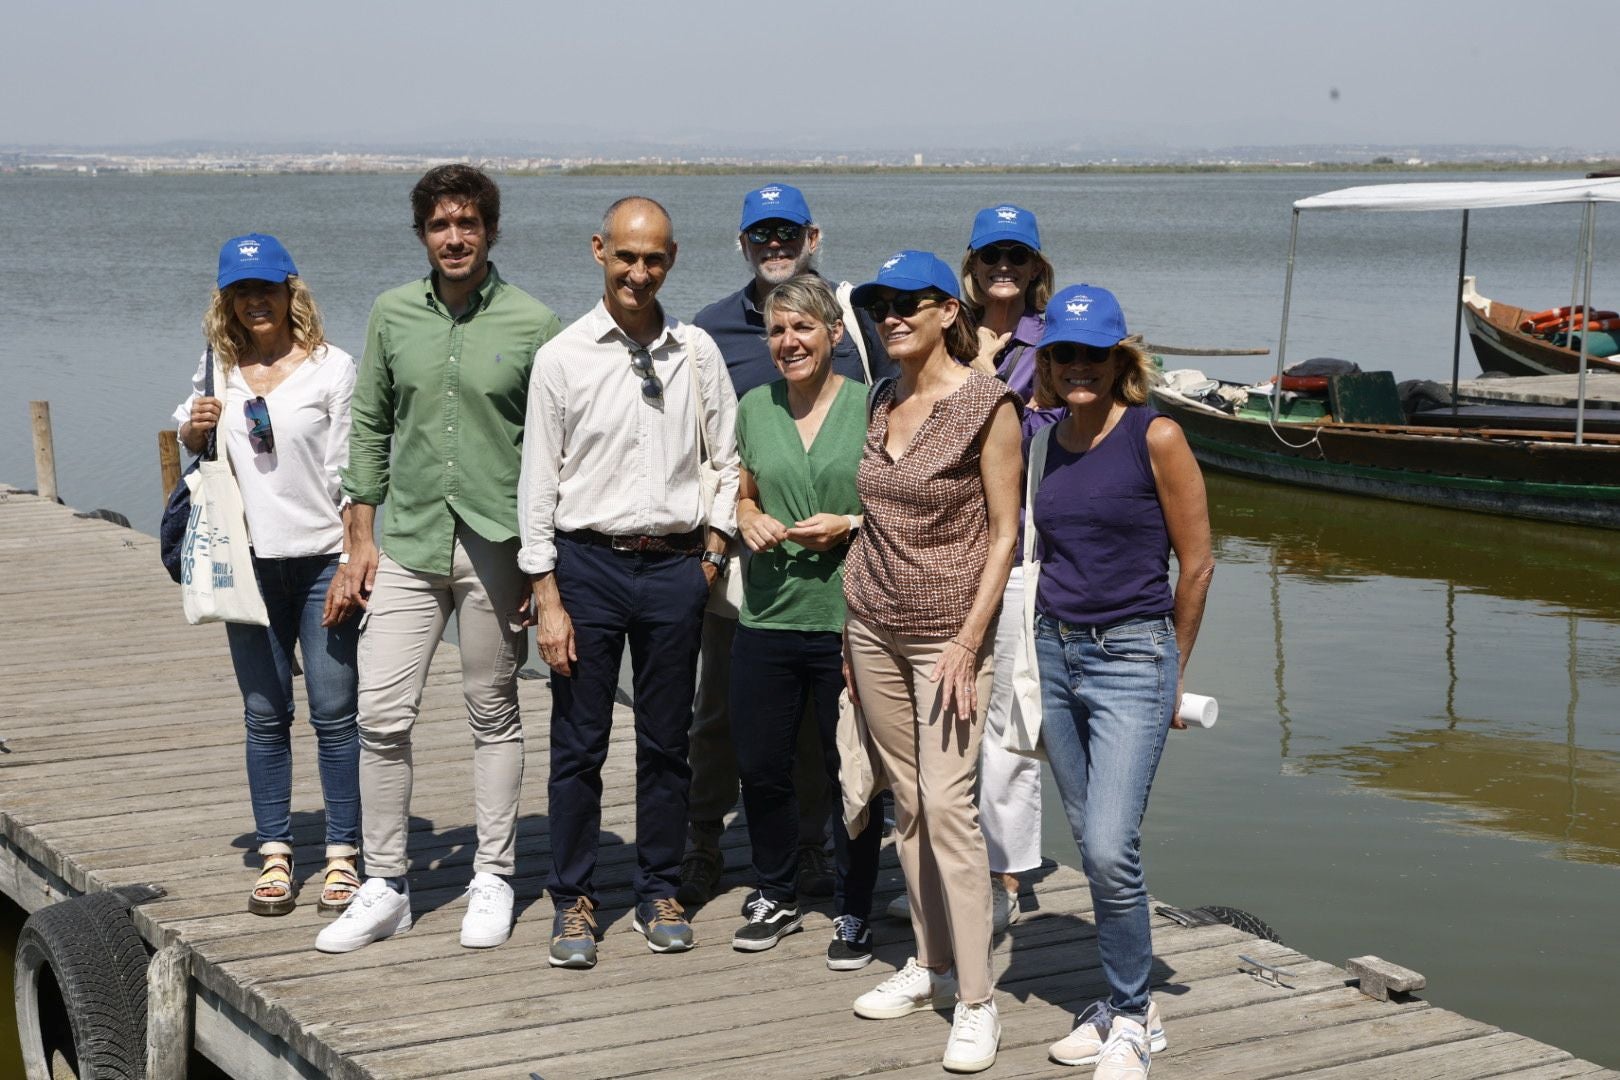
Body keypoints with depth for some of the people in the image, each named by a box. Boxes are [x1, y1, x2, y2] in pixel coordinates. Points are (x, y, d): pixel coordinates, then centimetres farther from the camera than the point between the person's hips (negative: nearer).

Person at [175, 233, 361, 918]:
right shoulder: (218, 370, 9)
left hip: (321, 560, -4)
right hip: (248, 562, 4)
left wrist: (351, 565, -12)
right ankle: (275, 855, 16)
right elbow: (189, 444, 25)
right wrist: (195, 428, 0)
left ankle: (343, 857, 7)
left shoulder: (330, 368, -4)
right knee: (265, 716, 8)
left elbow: (351, 476, -6)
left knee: (333, 713, -1)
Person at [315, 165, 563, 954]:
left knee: (493, 715, 9)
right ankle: (384, 887, 8)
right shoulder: (393, 314, 5)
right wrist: (361, 539, 5)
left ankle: (493, 880, 20)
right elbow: (369, 427, 10)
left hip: (496, 548, -2)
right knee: (381, 715, -3)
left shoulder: (532, 325, -4)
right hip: (407, 541, 2)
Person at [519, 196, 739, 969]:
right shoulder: (563, 357, -2)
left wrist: (714, 544, 2)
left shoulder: (696, 352, 4)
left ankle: (661, 893, 22)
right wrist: (548, 598, -5)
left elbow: (727, 459, 13)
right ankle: (572, 901, 14)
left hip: (675, 566, 2)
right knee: (578, 745, 3)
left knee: (667, 743, 9)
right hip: (587, 563, -2)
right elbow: (538, 483, -2)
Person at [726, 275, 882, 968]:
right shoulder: (755, 408, 9)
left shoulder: (868, 406, -4)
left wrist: (850, 526, -14)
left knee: (848, 771, 4)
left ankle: (853, 912, 20)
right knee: (760, 767, 9)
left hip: (846, 619, -4)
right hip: (767, 617, 4)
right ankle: (775, 897, 29)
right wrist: (749, 520, 0)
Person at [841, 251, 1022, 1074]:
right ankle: (931, 965, 21)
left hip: (948, 631, -6)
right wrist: (852, 628, 13)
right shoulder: (881, 402, 8)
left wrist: (969, 643, -16)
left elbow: (1005, 533, -10)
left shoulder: (987, 404, -10)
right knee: (906, 804, 10)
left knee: (947, 805, -11)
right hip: (874, 626, 6)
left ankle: (976, 1004, -5)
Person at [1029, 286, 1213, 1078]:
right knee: (1093, 849, 10)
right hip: (1054, 654, 6)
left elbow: (1196, 565, -4)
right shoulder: (1045, 443, 7)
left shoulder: (1155, 437, -9)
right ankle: (1125, 1004, 23)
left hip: (1130, 660, -6)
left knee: (1110, 849, -13)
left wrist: (1172, 670, 4)